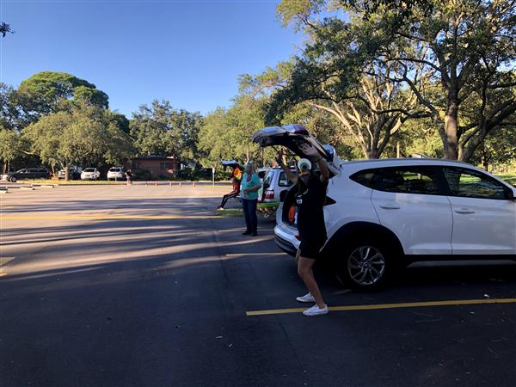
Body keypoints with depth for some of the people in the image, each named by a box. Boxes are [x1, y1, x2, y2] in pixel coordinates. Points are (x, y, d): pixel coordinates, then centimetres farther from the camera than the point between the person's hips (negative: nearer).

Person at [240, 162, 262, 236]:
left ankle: (254, 231, 4)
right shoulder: (244, 175, 10)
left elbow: (259, 186, -19)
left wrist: (248, 189, -21)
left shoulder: (254, 176, -13)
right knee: (246, 214, 10)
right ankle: (249, 230, 20)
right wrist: (242, 190, 2)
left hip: (252, 198, -7)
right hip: (244, 198, 7)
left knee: (252, 214, -6)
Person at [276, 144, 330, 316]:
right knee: (299, 260, 27)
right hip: (307, 235, 10)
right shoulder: (301, 186, 7)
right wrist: (281, 163, 20)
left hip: (315, 235, -10)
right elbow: (291, 176, 28)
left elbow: (326, 173, -36)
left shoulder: (318, 185, -14)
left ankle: (321, 306, 1)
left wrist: (317, 156, -52)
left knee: (303, 271, -7)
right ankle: (313, 294, 39)